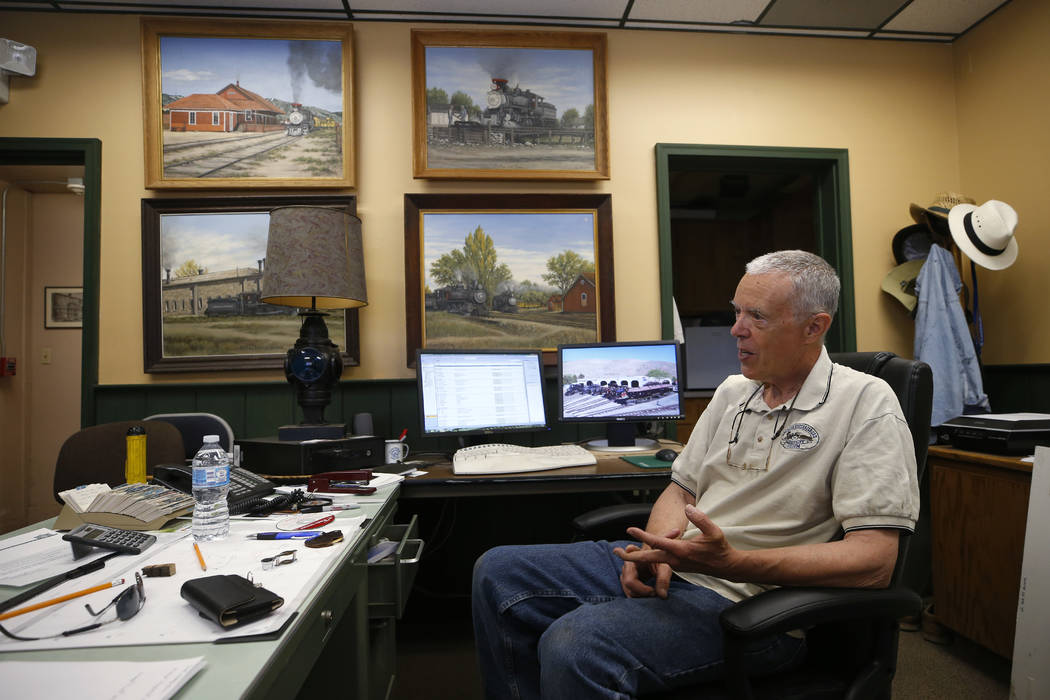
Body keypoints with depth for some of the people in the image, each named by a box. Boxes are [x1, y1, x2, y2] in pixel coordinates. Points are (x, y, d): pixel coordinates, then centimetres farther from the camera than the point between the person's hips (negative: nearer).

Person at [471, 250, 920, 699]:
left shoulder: (867, 403, -8)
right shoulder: (733, 392, 14)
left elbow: (874, 561, -16)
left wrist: (731, 563, -28)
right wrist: (654, 549, -6)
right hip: (671, 566, 8)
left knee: (572, 646, -31)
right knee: (496, 572, -1)